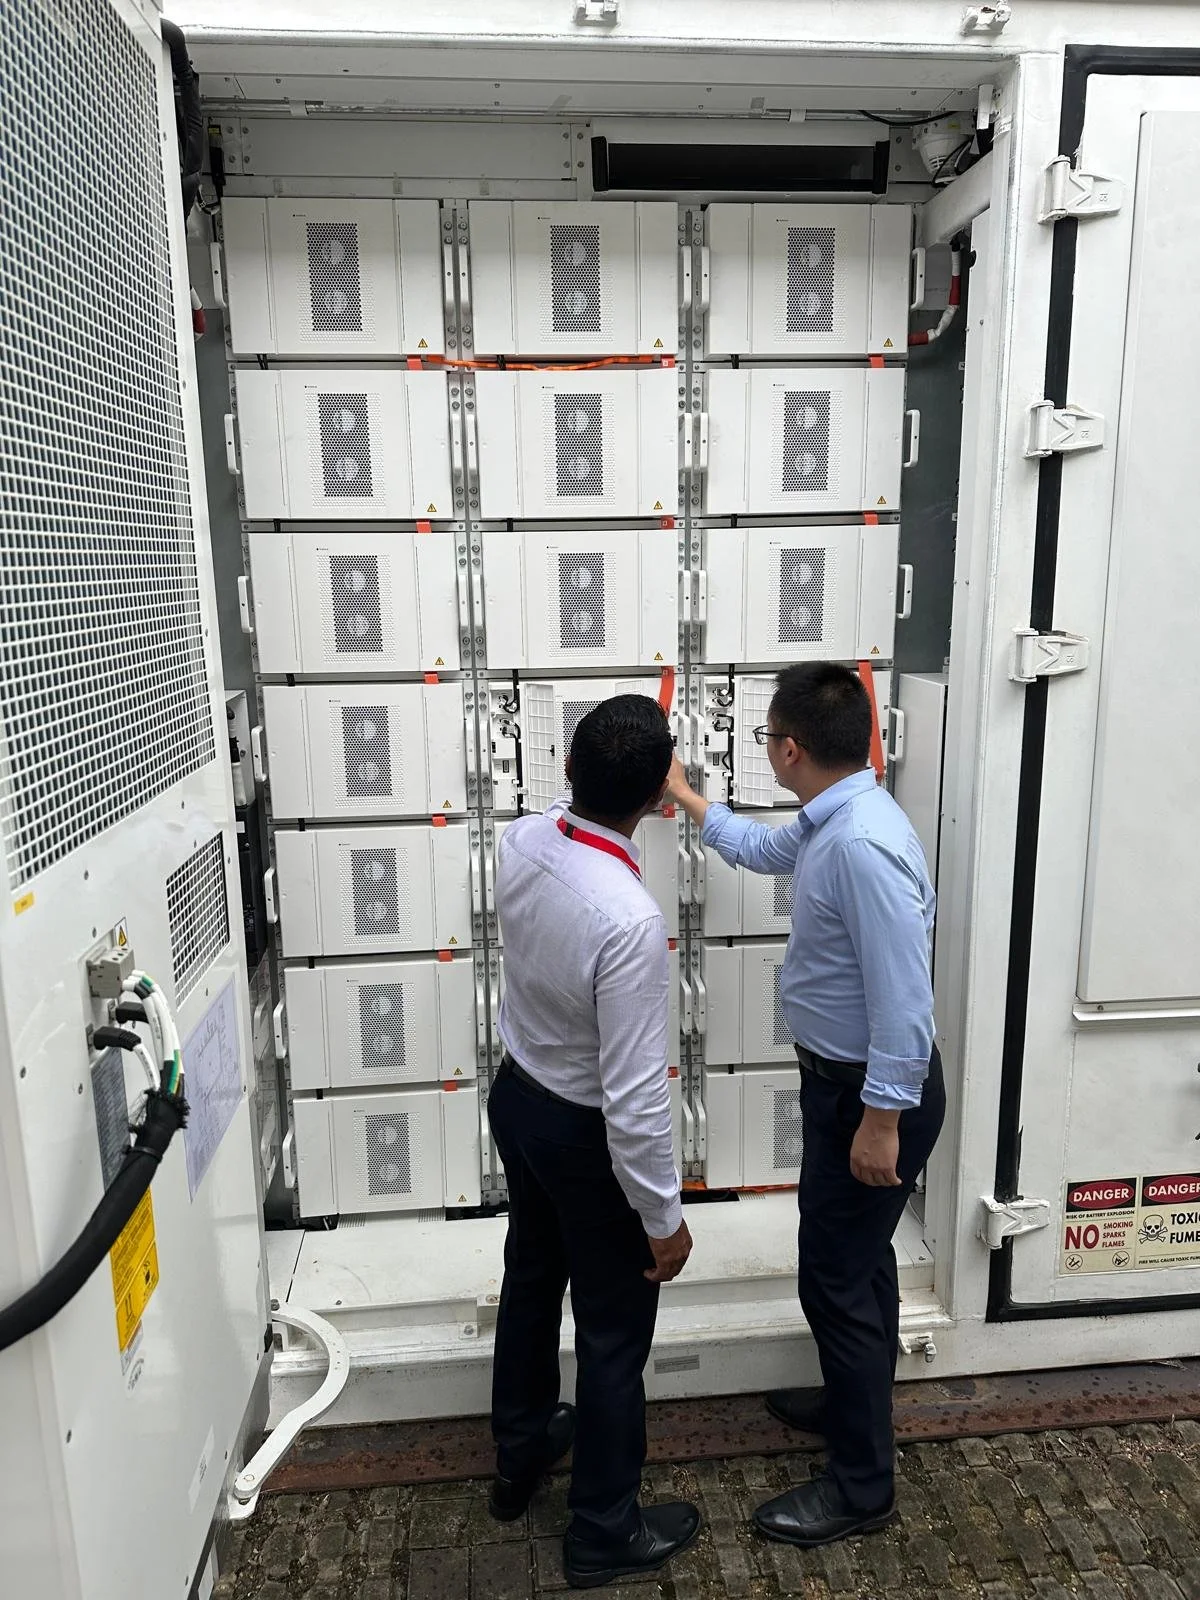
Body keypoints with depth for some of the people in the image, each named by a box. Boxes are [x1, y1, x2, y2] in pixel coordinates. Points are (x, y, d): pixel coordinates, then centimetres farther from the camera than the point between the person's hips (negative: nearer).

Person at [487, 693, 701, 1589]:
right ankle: (605, 1533, 36)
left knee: (531, 1282, 28)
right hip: (585, 1135, -7)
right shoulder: (631, 921, -35)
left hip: (517, 1097, 8)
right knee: (613, 1333, 15)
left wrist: (597, 779, 31)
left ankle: (520, 1455, 51)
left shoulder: (522, 842, -14)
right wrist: (664, 1217, -15)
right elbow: (633, 1098, -29)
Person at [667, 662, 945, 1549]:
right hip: (841, 1077, 10)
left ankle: (862, 1484, 24)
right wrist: (690, 800, 35)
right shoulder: (830, 822, 2)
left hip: (873, 1093, -10)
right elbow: (767, 849, 25)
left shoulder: (863, 845, -30)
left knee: (837, 1276, 4)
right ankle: (856, 1402, 47)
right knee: (858, 1258, 25)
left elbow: (904, 995, -30)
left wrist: (883, 1119, -24)